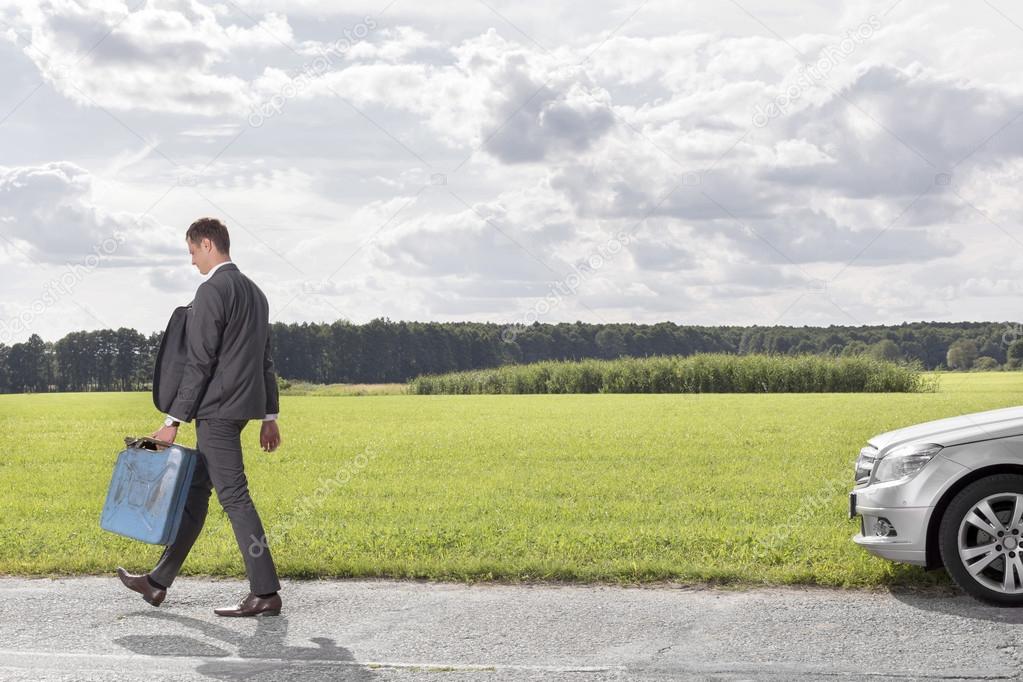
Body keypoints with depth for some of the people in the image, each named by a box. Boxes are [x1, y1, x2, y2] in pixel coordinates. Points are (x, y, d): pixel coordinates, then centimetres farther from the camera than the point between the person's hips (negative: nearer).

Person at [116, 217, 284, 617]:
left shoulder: (213, 291, -13)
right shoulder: (253, 291, 17)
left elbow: (199, 362, -17)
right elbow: (265, 360, 19)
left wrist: (173, 421, -15)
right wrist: (270, 416, 22)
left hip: (218, 409, -10)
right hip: (242, 405, 10)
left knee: (233, 496, -7)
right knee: (195, 491, 14)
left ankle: (265, 593, -5)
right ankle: (158, 583, 23)